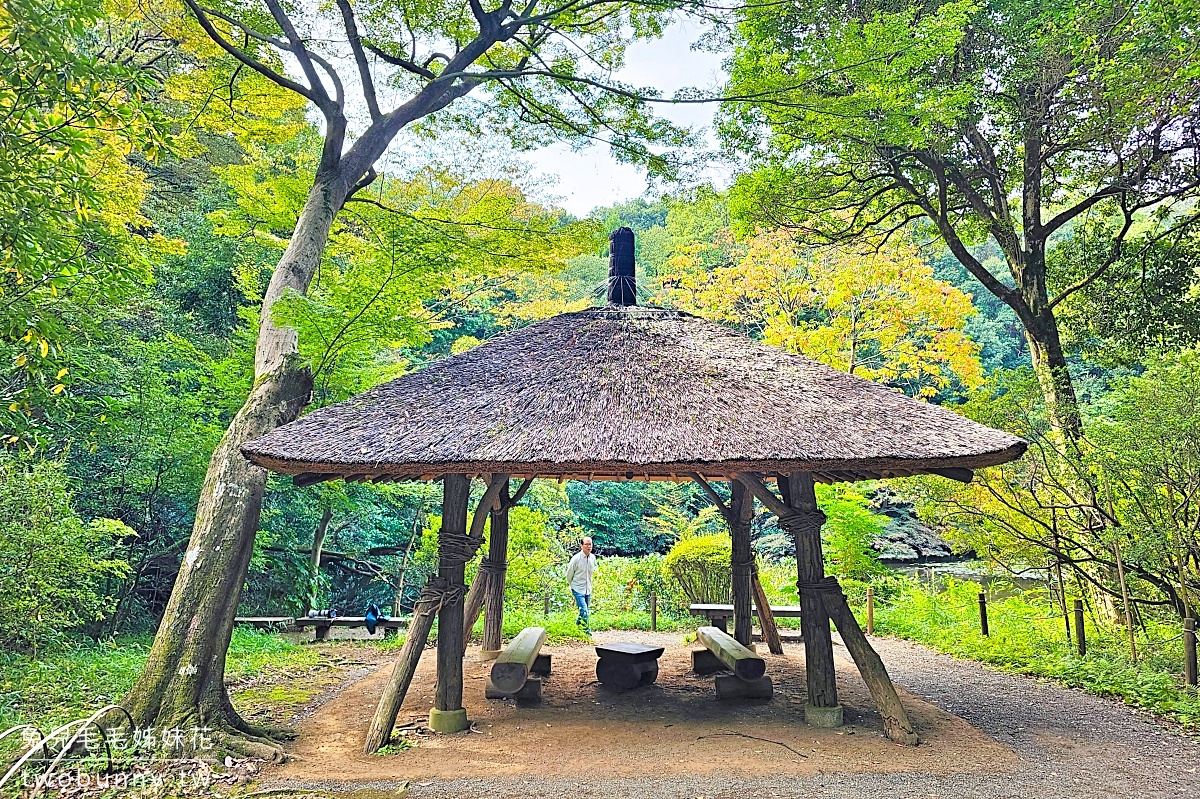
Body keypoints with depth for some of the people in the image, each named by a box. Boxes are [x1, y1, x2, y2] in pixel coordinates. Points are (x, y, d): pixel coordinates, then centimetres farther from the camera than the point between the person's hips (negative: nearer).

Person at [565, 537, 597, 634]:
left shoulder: (593, 558, -1)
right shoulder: (576, 558, -16)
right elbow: (569, 574, -3)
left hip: (588, 590, 5)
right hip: (578, 589, -5)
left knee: (584, 611, 12)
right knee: (584, 611, -14)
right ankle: (587, 632, -3)